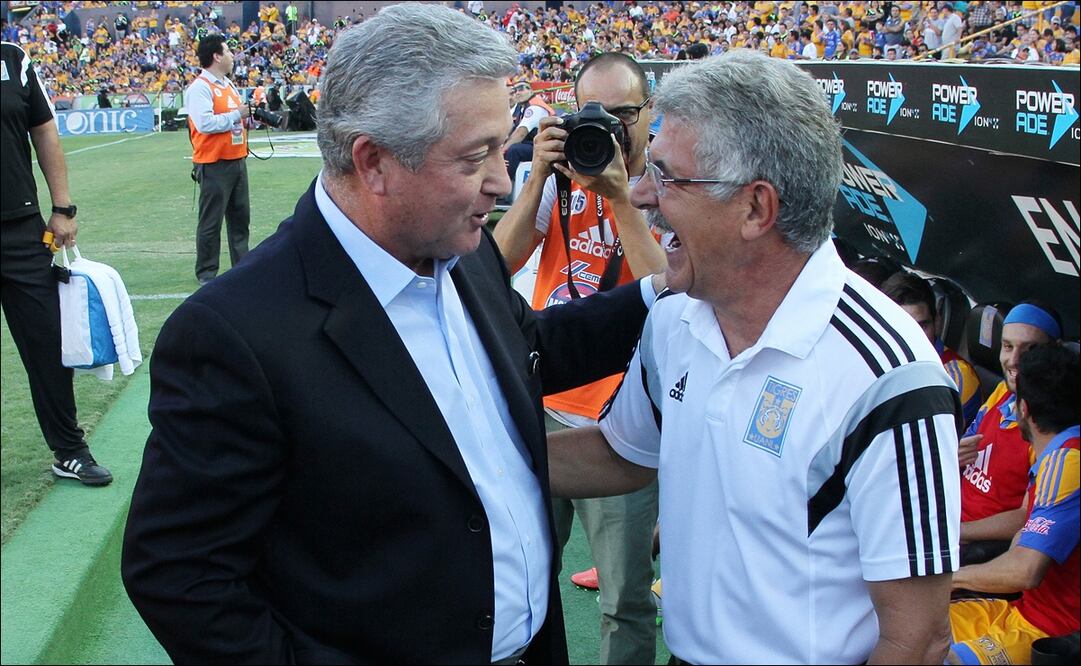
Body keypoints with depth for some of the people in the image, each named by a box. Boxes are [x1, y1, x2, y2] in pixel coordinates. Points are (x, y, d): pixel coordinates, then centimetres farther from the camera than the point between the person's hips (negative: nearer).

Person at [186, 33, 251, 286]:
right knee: (211, 221, -1)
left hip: (237, 159, 8)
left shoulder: (229, 85, 16)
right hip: (214, 164, -8)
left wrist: (246, 117, 8)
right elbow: (204, 123, -24)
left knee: (240, 215, 13)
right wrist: (236, 115, -17)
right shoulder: (200, 87, -13)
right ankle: (206, 272, 7)